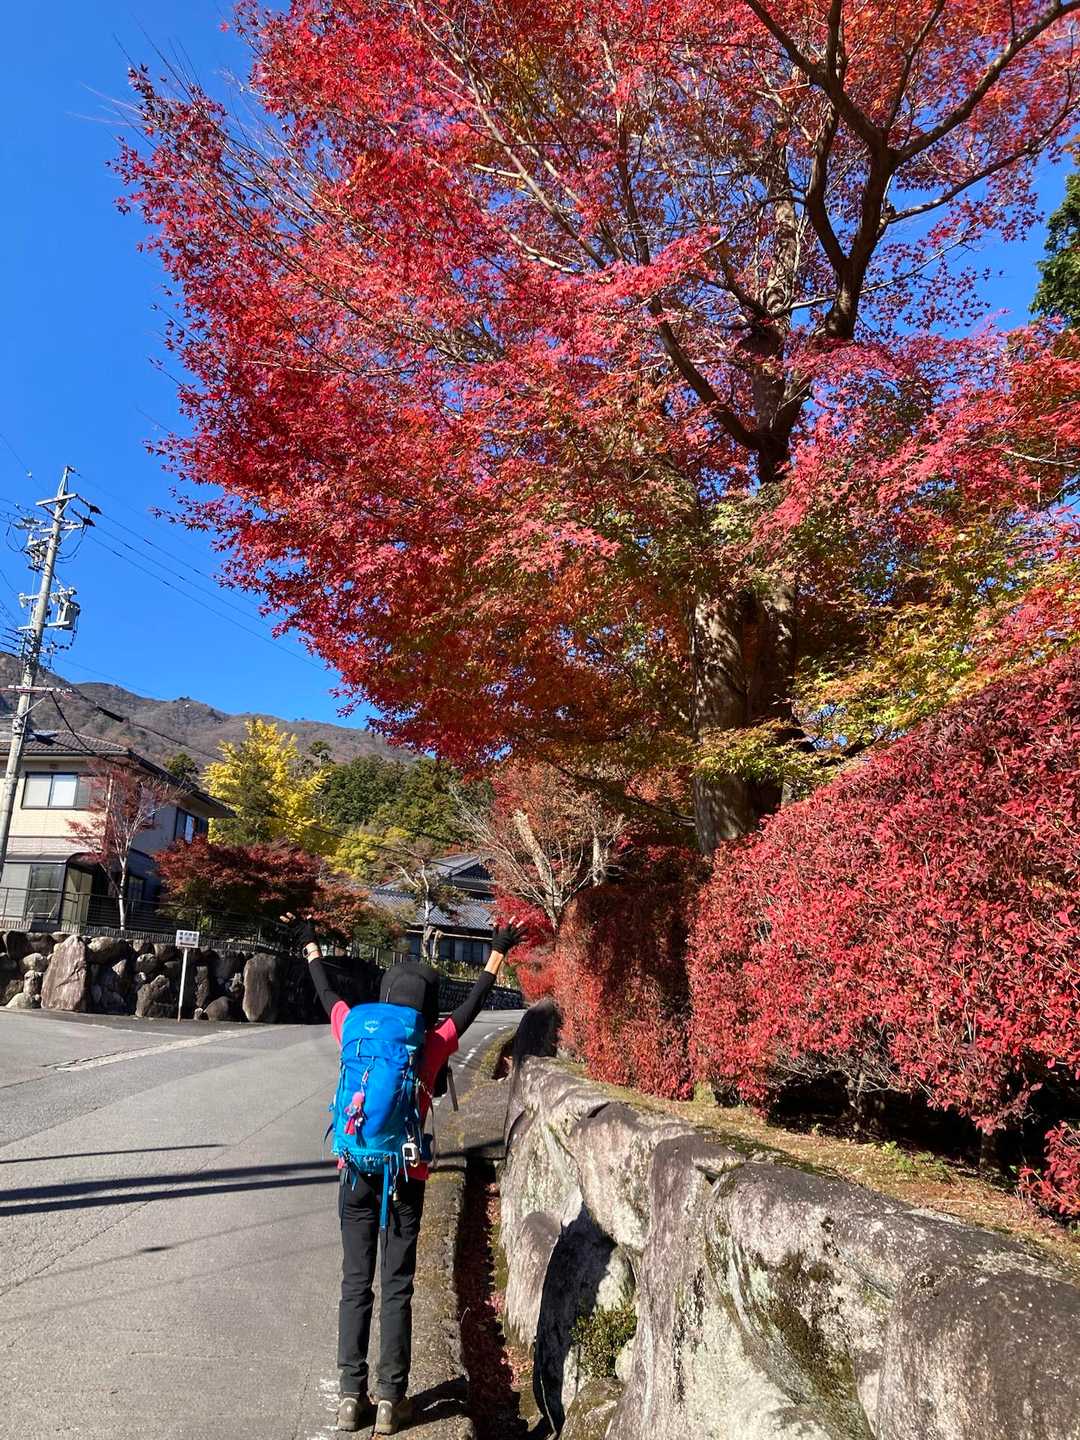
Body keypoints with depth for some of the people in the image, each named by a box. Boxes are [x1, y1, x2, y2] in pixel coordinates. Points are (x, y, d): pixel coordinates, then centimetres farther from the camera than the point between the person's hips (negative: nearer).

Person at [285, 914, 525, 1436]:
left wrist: (310, 944, 31)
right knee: (397, 1289, 7)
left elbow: (327, 996, 15)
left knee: (356, 1285, 11)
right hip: (405, 1178, -2)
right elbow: (473, 1003, 6)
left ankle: (352, 1397, 14)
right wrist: (498, 953, 19)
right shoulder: (432, 1045, -7)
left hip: (356, 1174, 2)